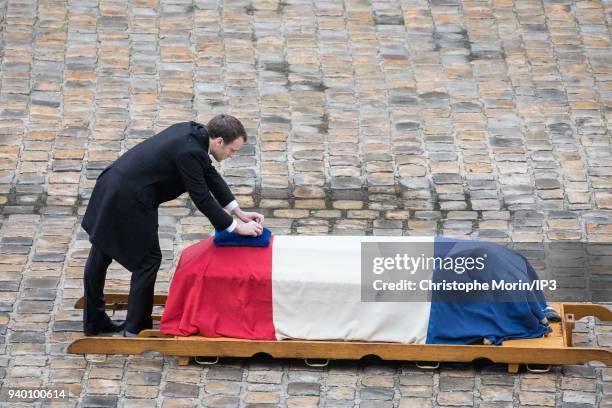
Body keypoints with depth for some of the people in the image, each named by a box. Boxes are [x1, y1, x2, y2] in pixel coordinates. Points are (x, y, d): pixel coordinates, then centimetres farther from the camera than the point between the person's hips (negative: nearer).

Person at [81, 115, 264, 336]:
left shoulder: (194, 132, 4)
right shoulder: (190, 152, -23)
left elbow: (211, 176, 15)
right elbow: (202, 200, -17)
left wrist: (240, 213, 15)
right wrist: (237, 227, -7)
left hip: (111, 187, 10)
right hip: (128, 200, -10)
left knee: (101, 255, 18)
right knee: (147, 259, 4)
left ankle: (93, 321, 31)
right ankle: (136, 328, 15)